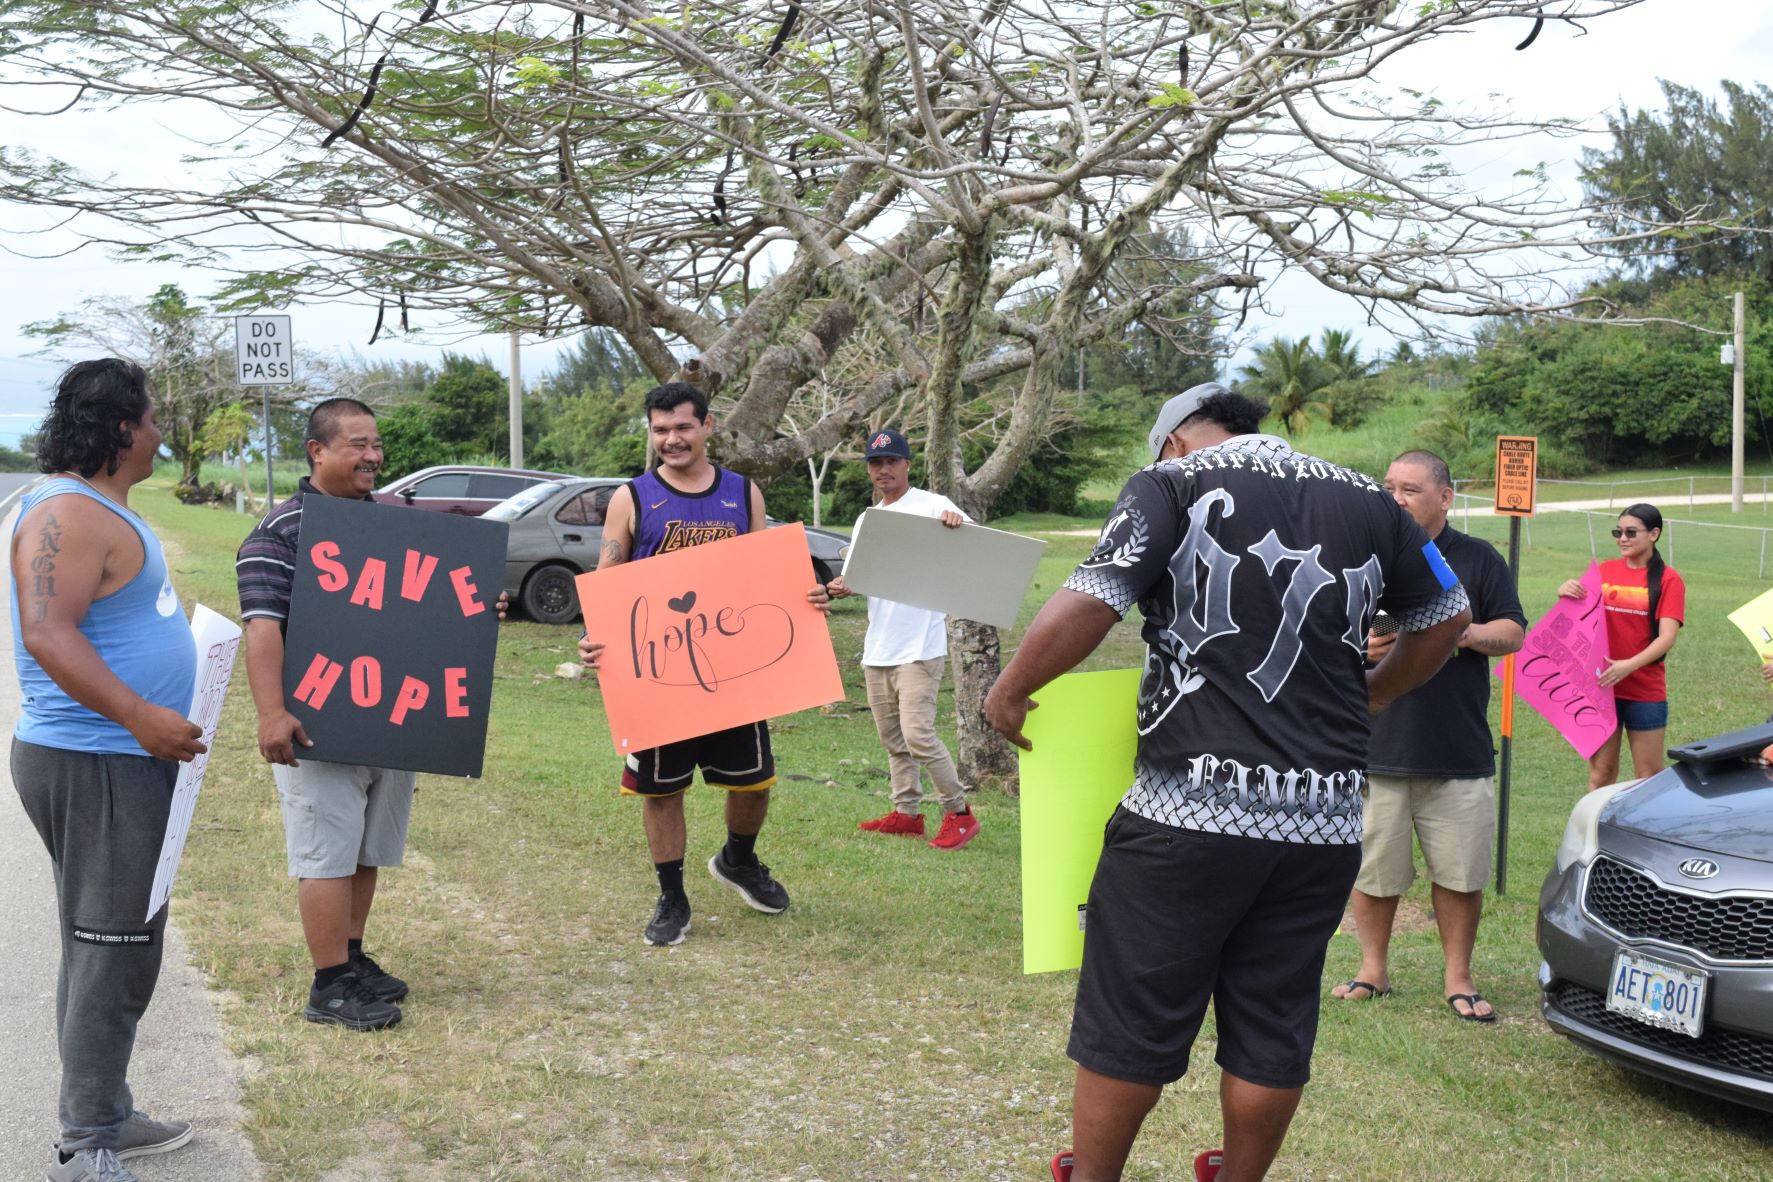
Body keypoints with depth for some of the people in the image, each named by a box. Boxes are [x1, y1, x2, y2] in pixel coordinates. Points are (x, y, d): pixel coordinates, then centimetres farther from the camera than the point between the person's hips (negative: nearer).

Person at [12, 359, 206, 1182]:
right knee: (111, 952, -7)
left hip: (120, 760, 11)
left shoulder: (99, 509, 15)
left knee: (113, 949, 17)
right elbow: (47, 634, -28)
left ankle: (105, 1116, 27)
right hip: (92, 765, -11)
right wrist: (140, 715, -33)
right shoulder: (66, 514, -17)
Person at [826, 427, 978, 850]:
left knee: (917, 734, -14)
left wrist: (957, 522, -41)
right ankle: (906, 812, 22)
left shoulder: (931, 506, -6)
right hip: (877, 645, 8)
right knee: (892, 736, 12)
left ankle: (959, 813, -2)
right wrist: (842, 587, -4)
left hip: (919, 645, -8)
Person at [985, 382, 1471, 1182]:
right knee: (1272, 1031, 14)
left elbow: (1086, 605, -13)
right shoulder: (1366, 502, 12)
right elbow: (1446, 617, 21)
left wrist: (1009, 692, 0)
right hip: (1325, 820, 4)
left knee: (1129, 1019, 9)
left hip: (1188, 810, -4)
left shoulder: (1171, 483, -1)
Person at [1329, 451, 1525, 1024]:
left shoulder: (1479, 559, 8)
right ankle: (1373, 970, 21)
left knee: (1461, 873, 3)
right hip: (1374, 747, 1)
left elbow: (1514, 633, 7)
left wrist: (1465, 632, -12)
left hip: (1459, 752, 0)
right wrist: (1359, 646, -10)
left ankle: (1458, 978, 17)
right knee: (1371, 869, 5)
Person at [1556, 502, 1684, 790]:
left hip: (1646, 691, -3)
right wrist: (1567, 593, -13)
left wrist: (1629, 665, -27)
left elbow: (1667, 637, -12)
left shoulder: (1668, 579, -3)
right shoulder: (1605, 571, 8)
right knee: (1600, 774, 6)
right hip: (1600, 687, 3)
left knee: (1650, 777, 5)